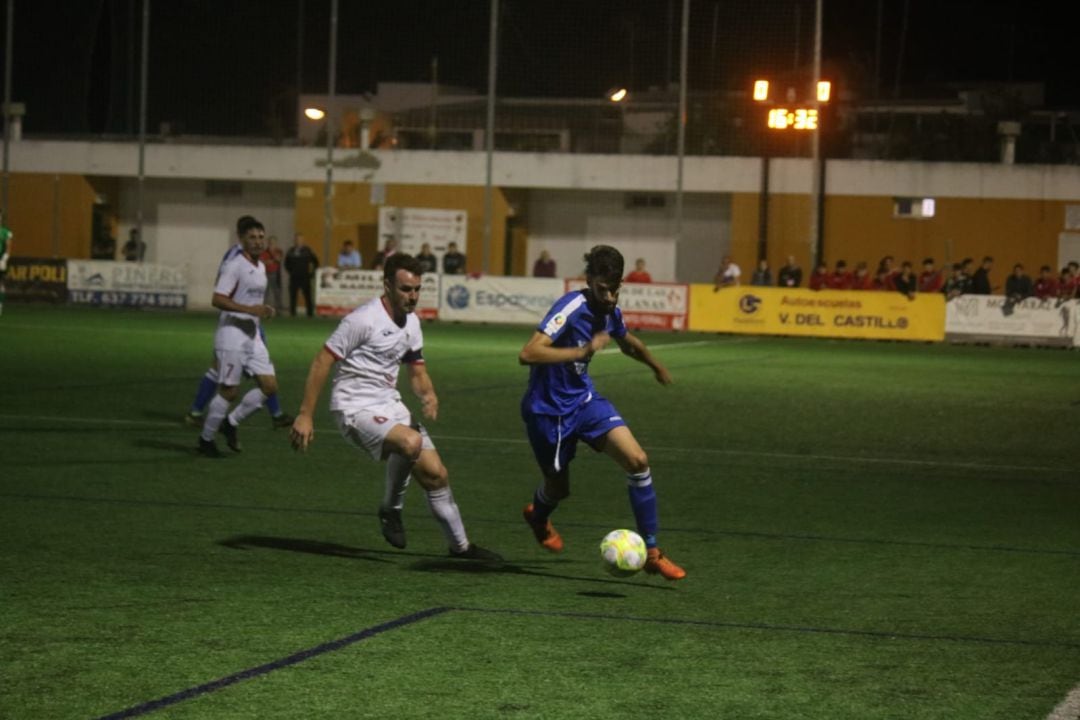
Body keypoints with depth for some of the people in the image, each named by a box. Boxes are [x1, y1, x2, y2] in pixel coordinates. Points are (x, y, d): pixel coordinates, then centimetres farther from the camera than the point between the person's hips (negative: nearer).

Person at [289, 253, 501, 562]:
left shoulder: (411, 322, 9)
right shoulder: (364, 319, -17)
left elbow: (417, 370, 19)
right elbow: (322, 362, -15)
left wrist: (429, 395, -5)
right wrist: (305, 415, -16)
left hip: (390, 406, 8)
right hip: (356, 408, -8)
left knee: (435, 474, 3)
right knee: (411, 442, -34)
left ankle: (460, 546, 19)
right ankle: (391, 510, -11)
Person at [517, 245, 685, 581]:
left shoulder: (611, 312, -3)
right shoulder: (571, 308, -26)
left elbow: (627, 342, 22)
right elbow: (527, 354, -37)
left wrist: (656, 367, 38)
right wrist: (584, 351, -40)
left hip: (585, 400, 6)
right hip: (549, 409, -6)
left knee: (637, 461, -12)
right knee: (559, 487, 13)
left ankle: (651, 552, -2)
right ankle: (538, 515, 53)